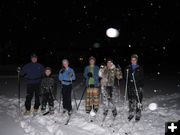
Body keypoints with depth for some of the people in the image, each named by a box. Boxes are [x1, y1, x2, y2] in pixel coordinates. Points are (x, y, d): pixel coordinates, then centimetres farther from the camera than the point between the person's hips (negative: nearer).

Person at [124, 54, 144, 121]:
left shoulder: (140, 68, 4)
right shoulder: (128, 68, 11)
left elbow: (142, 78, 2)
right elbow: (125, 77, 13)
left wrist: (141, 86, -8)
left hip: (138, 86, -2)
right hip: (130, 87, 2)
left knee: (138, 101, -3)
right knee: (131, 101, 7)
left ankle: (138, 115, 8)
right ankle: (131, 113, 21)